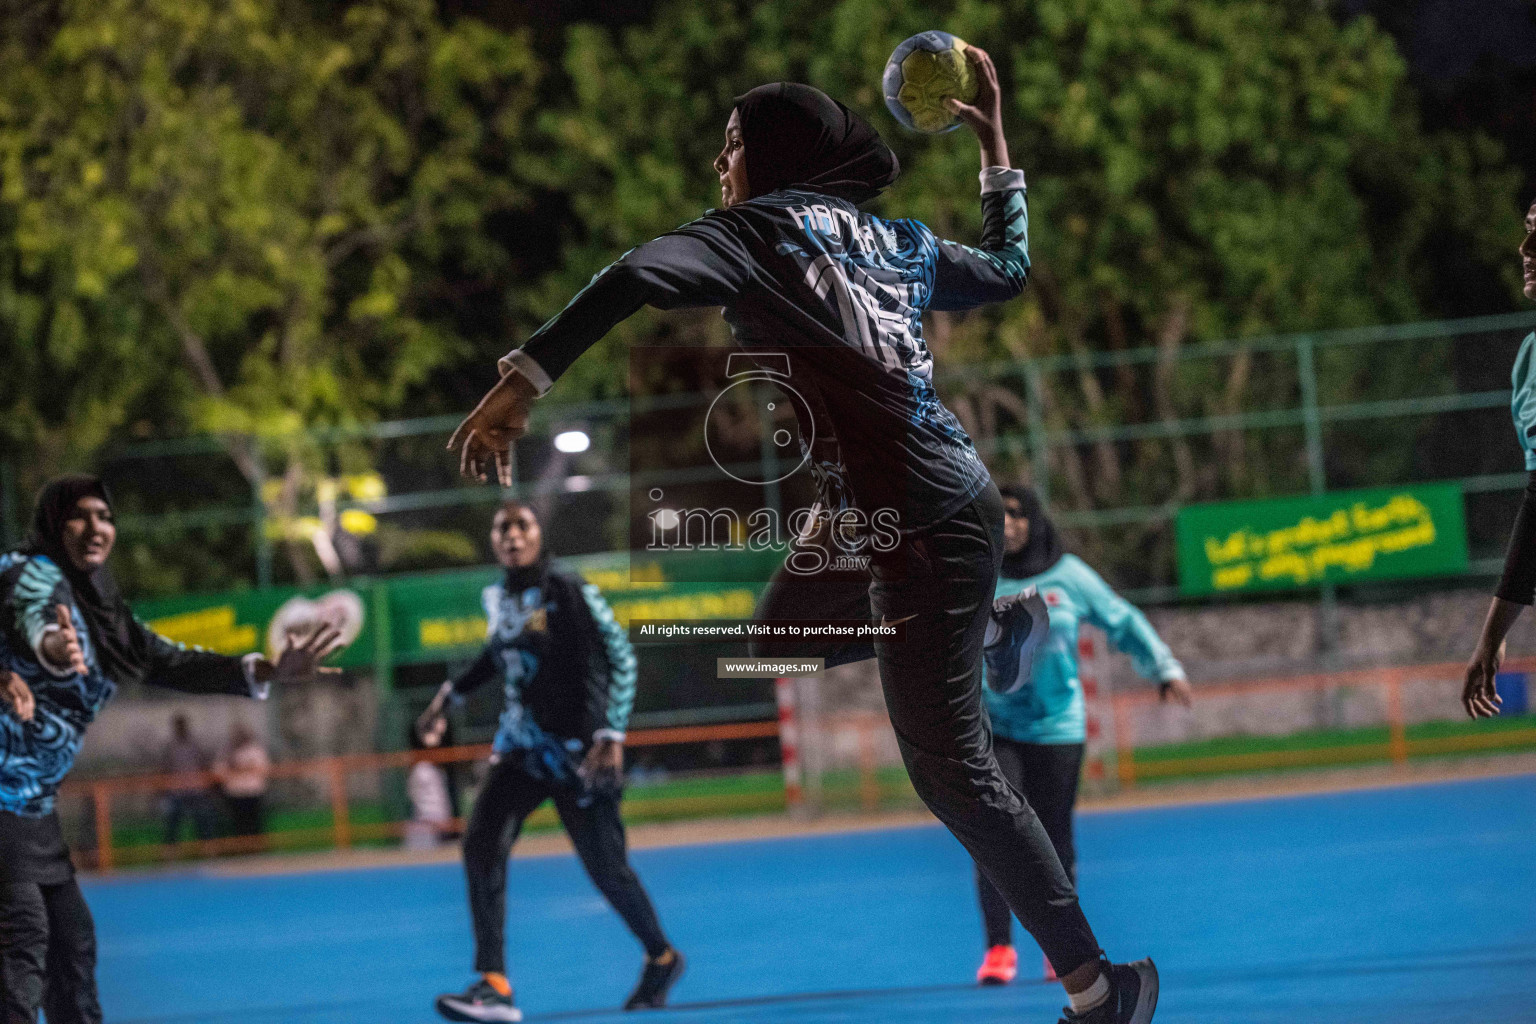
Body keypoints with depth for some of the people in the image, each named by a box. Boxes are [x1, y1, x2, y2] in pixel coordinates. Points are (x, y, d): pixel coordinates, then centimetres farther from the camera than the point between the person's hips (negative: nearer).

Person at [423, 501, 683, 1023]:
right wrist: (452, 692, 26)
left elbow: (619, 659, -15)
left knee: (605, 867, 1)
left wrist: (611, 734, -24)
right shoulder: (497, 597, 5)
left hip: (576, 749, -5)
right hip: (520, 745, 5)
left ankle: (662, 958, 29)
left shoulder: (569, 592, -13)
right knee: (482, 842, -16)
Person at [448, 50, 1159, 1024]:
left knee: (951, 769, -6)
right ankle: (991, 628, 40)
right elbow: (1008, 271, 30)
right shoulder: (896, 241, 13)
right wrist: (996, 146, 39)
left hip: (927, 522, -8)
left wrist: (522, 383, -30)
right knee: (782, 645, 31)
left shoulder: (761, 228, -9)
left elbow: (634, 279, -25)